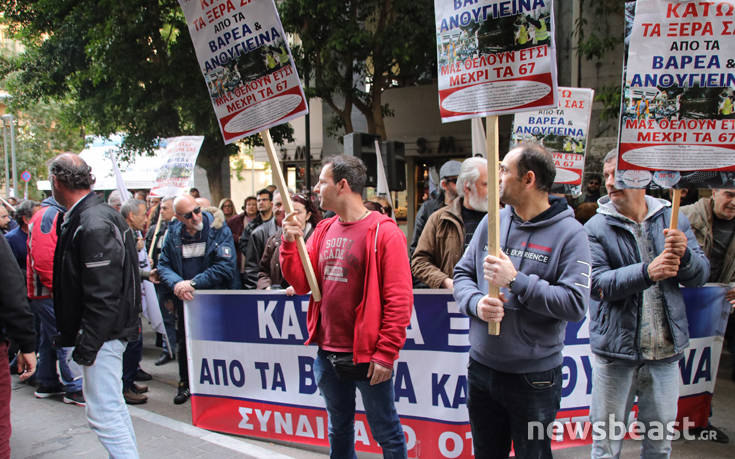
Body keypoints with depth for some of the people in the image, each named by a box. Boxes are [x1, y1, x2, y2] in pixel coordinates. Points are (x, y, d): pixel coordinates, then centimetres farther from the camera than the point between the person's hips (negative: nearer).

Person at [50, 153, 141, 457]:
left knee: (103, 412, -6)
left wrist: (86, 347, -19)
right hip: (108, 331, 11)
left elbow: (103, 296, -24)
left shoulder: (92, 225, -21)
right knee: (113, 406, 21)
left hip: (104, 332, -11)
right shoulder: (99, 215, 11)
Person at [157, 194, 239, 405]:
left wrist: (193, 283, -20)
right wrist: (176, 283, -19)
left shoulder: (219, 229, -11)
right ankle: (185, 383, 34)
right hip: (185, 300, 4)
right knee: (184, 343, 14)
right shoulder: (173, 233, 1)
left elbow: (225, 266, -17)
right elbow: (163, 265, 2)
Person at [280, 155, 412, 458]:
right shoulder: (323, 231, 9)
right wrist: (289, 243, -5)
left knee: (386, 434, 9)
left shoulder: (383, 232, -12)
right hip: (328, 354, 7)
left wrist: (386, 354, -17)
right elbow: (302, 284, 8)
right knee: (339, 430, 22)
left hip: (367, 357, -6)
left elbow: (399, 299, -15)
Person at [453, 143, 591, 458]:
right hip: (481, 368, 5)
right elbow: (462, 273, 7)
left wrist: (516, 280, -23)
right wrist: (476, 302, -14)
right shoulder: (491, 222, 3)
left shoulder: (568, 232, -12)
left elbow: (575, 304, -20)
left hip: (534, 377, -5)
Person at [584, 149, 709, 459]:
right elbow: (597, 283, -18)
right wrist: (646, 273, -32)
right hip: (615, 352, -3)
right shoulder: (596, 228, -7)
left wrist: (684, 255, -20)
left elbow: (701, 275, 1)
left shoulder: (672, 219, 4)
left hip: (666, 351, 3)